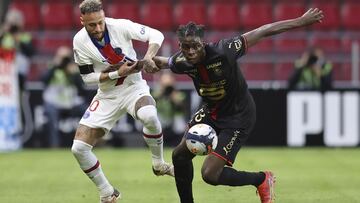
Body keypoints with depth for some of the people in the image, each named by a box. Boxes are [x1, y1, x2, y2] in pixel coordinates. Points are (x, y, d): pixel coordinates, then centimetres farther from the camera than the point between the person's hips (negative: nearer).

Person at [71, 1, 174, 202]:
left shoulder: (120, 26, -17)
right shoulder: (80, 41, -13)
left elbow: (156, 35, -12)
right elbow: (88, 77, -7)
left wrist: (149, 56, -32)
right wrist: (117, 73, -21)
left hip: (134, 88, -2)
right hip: (107, 95, 2)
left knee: (149, 115, -37)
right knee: (79, 148, -9)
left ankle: (159, 164, -9)